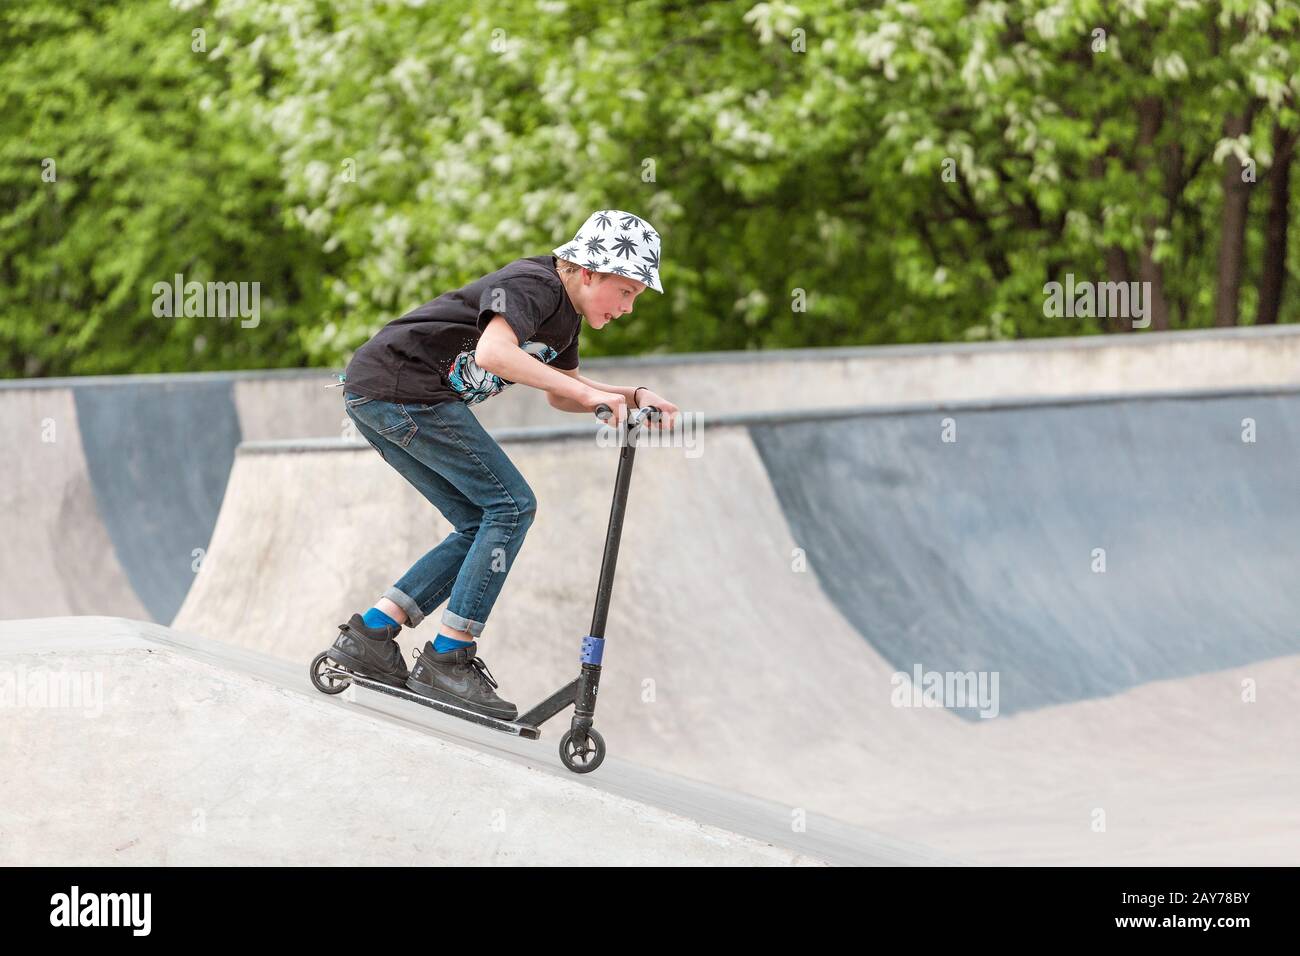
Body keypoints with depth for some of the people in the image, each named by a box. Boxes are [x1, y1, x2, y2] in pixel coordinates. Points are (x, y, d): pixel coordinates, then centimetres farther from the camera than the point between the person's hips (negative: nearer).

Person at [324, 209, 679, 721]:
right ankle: (446, 660, -8)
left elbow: (559, 394, 28)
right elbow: (492, 352, -32)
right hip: (400, 386, -10)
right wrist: (589, 394, -28)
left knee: (481, 527, 10)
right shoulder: (534, 285, -15)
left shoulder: (565, 313, 16)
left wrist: (634, 396, 12)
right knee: (512, 506, -9)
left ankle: (369, 633, 7)